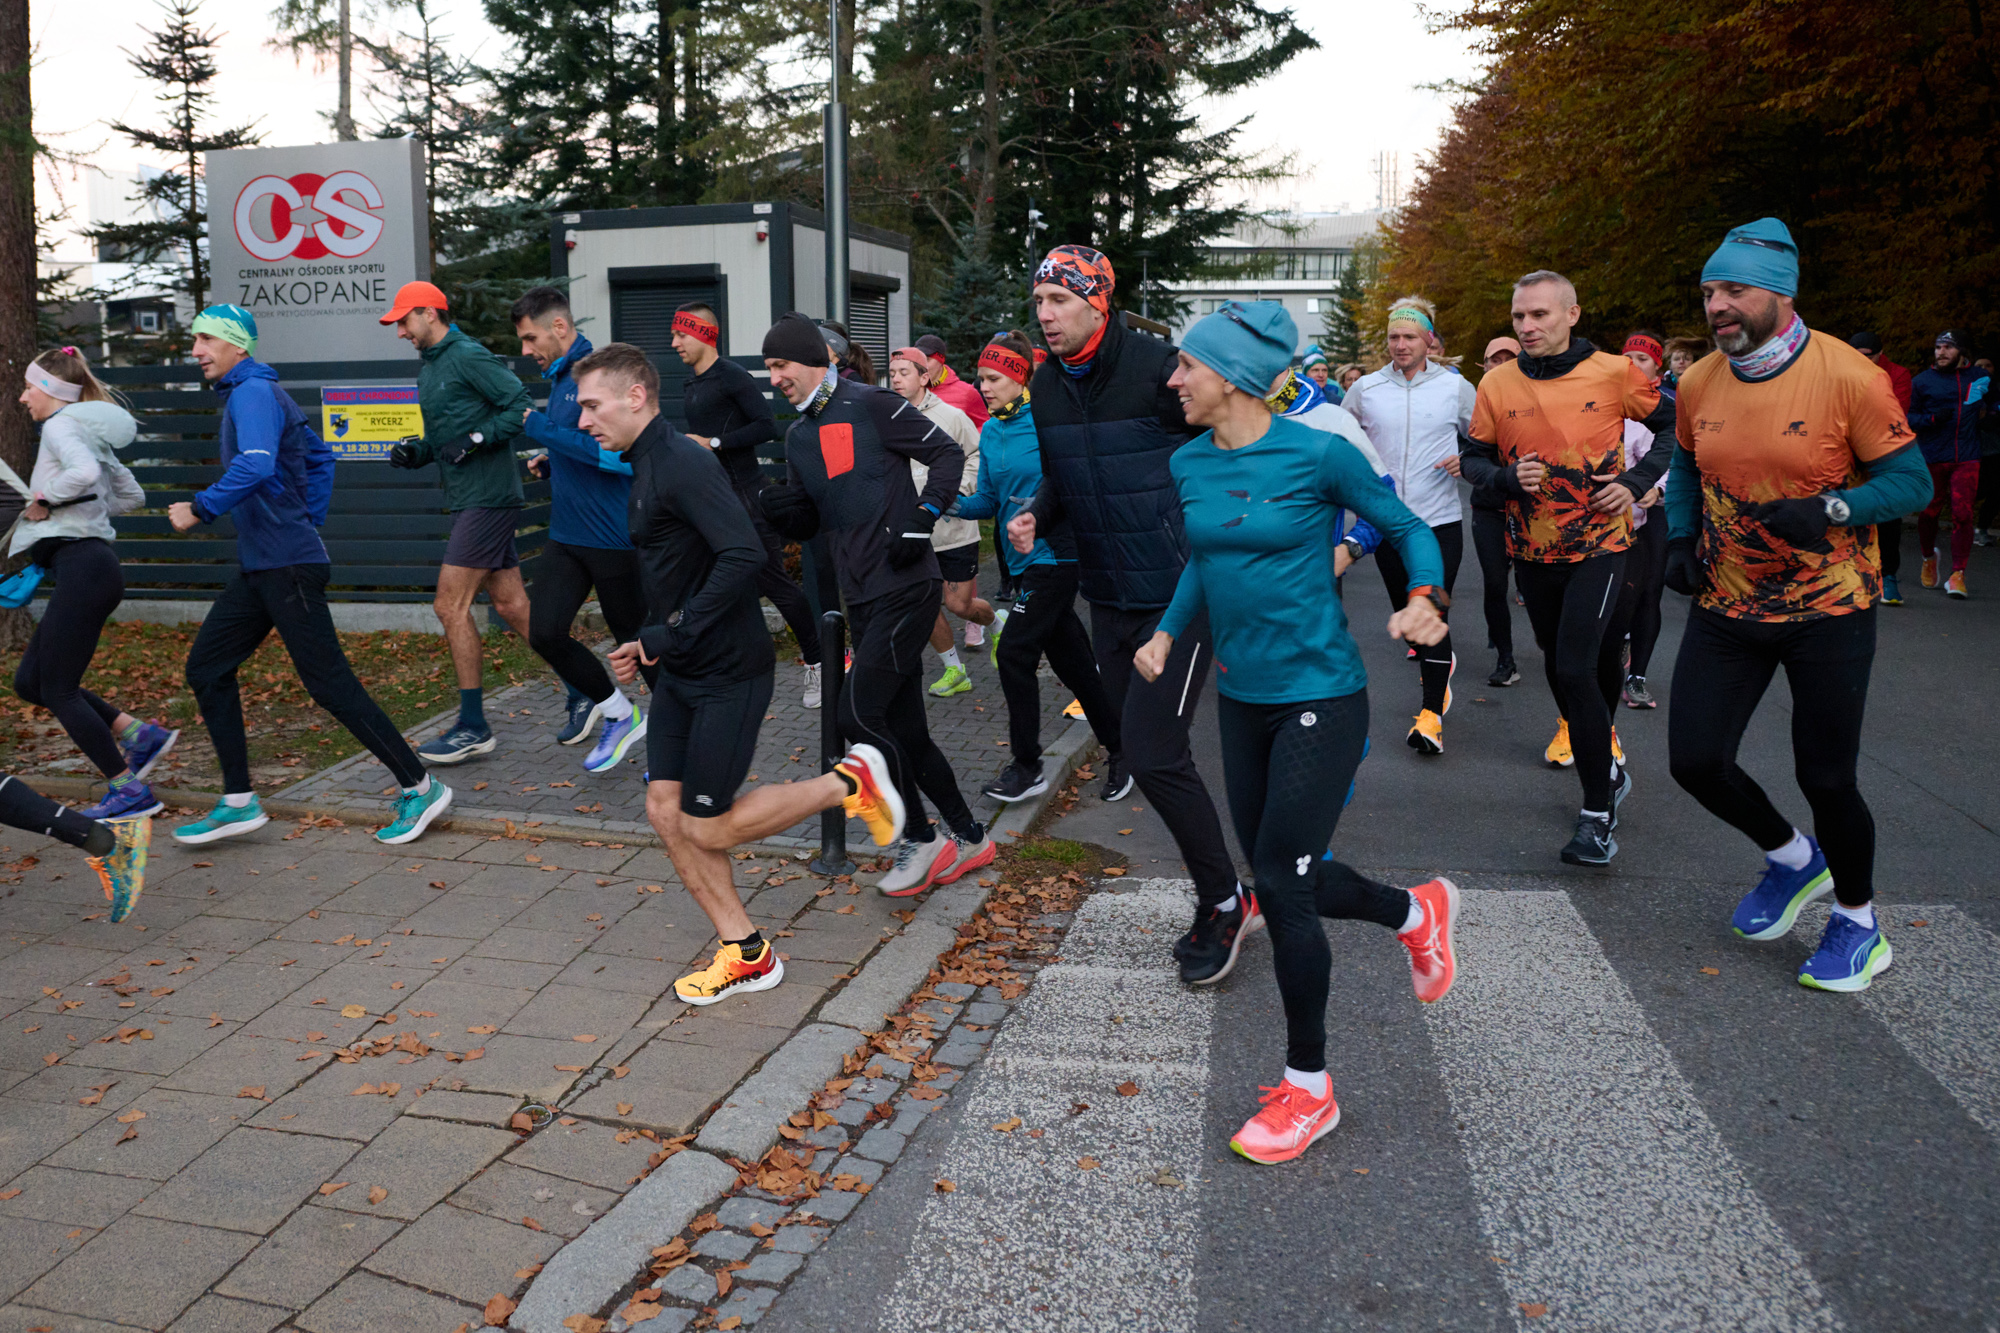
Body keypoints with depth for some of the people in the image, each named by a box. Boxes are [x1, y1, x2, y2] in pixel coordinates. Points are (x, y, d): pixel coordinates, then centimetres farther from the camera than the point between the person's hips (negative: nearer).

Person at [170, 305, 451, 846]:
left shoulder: (253, 392, -12)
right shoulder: (249, 393, 19)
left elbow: (254, 465, -30)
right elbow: (319, 454, 29)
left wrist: (200, 509, -23)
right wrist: (308, 522, 25)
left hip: (287, 566, -10)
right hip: (259, 566, 10)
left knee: (329, 683, -8)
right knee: (207, 667, 10)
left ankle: (419, 788, 0)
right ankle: (238, 802, 14)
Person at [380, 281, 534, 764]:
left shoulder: (468, 357, -11)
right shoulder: (428, 366, 18)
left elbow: (522, 406, -17)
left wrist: (474, 440, -20)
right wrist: (416, 451, 6)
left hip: (487, 498, -10)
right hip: (469, 500, 10)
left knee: (451, 606, -9)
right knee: (510, 604, 10)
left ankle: (473, 728, -2)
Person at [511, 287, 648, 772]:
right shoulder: (559, 379, 13)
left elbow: (622, 452, -27)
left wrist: (543, 430, -22)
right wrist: (550, 463, 7)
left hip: (613, 539, -8)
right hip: (565, 537, 8)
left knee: (635, 638, 5)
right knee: (544, 633, 0)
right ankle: (618, 713, 19)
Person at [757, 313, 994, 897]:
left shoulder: (870, 405, -7)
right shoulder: (798, 437, 17)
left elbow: (949, 454, -5)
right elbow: (808, 523, 20)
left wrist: (922, 520, -15)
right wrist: (783, 509, -1)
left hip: (906, 587, -8)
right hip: (862, 597, 8)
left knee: (859, 714, -13)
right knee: (905, 729, 9)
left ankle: (921, 839, 4)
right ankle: (968, 838, 23)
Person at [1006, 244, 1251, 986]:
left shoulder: (1159, 368, -15)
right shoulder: (1046, 385, 7)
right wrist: (1036, 517, 1)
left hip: (1177, 593, -8)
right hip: (1108, 597, 8)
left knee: (1155, 754, -14)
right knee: (1140, 747, 12)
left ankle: (1223, 904, 7)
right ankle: (1225, 904, 27)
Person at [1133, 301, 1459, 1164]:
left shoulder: (1317, 455, -14)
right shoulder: (1190, 465, 3)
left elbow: (1408, 529, -2)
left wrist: (1423, 598, -20)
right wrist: (1167, 634, 8)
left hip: (1320, 696, -7)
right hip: (1241, 696, 7)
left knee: (1282, 882, -7)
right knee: (1282, 878, 13)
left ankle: (1308, 1090, 12)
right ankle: (1416, 911, 43)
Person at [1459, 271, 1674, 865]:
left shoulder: (1614, 374, -8)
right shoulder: (1498, 384, -2)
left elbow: (1672, 424, 6)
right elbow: (1474, 457, 7)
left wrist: (1636, 482, -8)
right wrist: (1508, 477, -14)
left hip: (1598, 545, -4)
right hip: (1532, 549, 4)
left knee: (1576, 670, -14)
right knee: (1560, 669, 16)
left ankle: (1597, 813, -2)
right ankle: (1608, 770, 40)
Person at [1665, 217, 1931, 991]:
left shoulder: (1848, 377, -15)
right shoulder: (1698, 384, -1)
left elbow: (1910, 479, -11)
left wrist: (1831, 510, -27)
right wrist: (1680, 537, 3)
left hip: (1828, 614, -4)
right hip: (1727, 607, 5)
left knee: (1825, 777, 2)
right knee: (1695, 759, 0)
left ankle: (1858, 922, 30)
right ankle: (1793, 859, 31)